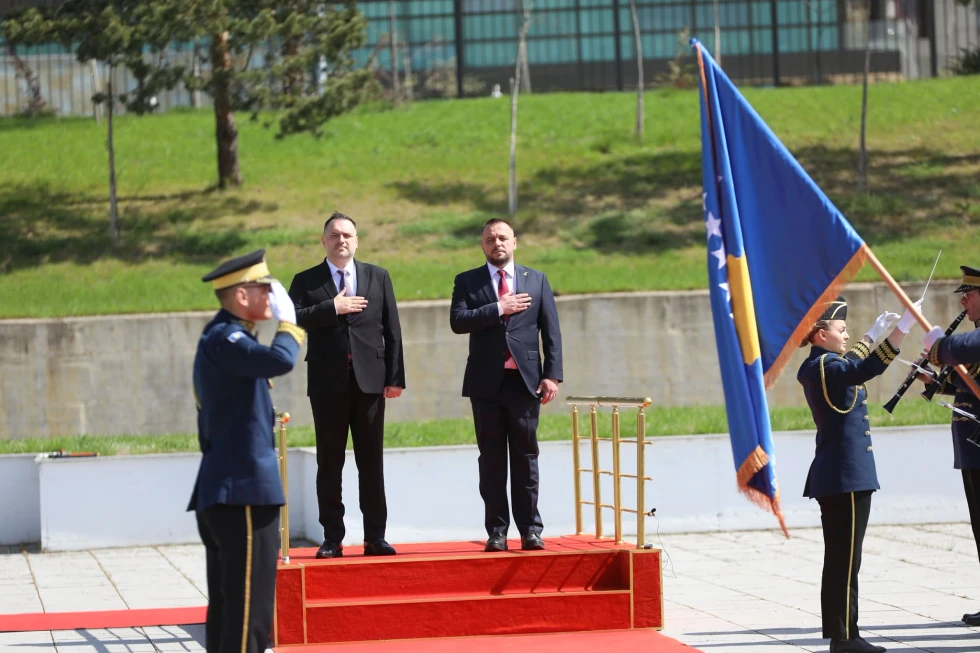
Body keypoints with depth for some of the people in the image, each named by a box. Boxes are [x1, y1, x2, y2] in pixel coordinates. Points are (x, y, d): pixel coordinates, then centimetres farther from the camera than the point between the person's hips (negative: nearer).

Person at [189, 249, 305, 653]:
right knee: (249, 606, -12)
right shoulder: (224, 340, -14)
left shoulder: (224, 340, 19)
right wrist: (289, 321, -11)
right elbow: (281, 360, -32)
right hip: (245, 492, -11)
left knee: (228, 607, 12)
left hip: (223, 492, 11)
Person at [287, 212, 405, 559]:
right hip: (328, 384, -1)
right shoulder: (306, 281, 7)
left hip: (370, 381, 1)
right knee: (329, 465, 2)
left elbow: (392, 330, 7)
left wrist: (395, 377, 0)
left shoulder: (378, 277, 10)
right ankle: (332, 538, 6)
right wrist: (333, 308, -16)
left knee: (371, 464, 3)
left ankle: (375, 537, 7)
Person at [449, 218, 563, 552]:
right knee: (492, 459, 2)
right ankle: (496, 531, 5)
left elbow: (551, 332, 5)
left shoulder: (536, 280, 10)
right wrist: (498, 309, -15)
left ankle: (530, 529, 4)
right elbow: (458, 321, -9)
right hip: (486, 383, 0)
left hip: (525, 380, 0)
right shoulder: (467, 282, 7)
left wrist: (552, 374, -4)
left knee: (526, 456, 2)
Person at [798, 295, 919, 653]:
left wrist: (874, 333, 36)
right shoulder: (824, 367, -16)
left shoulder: (817, 367, 14)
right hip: (847, 475, -11)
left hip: (832, 476, 11)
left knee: (838, 559, 12)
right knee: (846, 560, -8)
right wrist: (901, 328, -38)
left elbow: (849, 366, 36)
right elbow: (867, 369, -34)